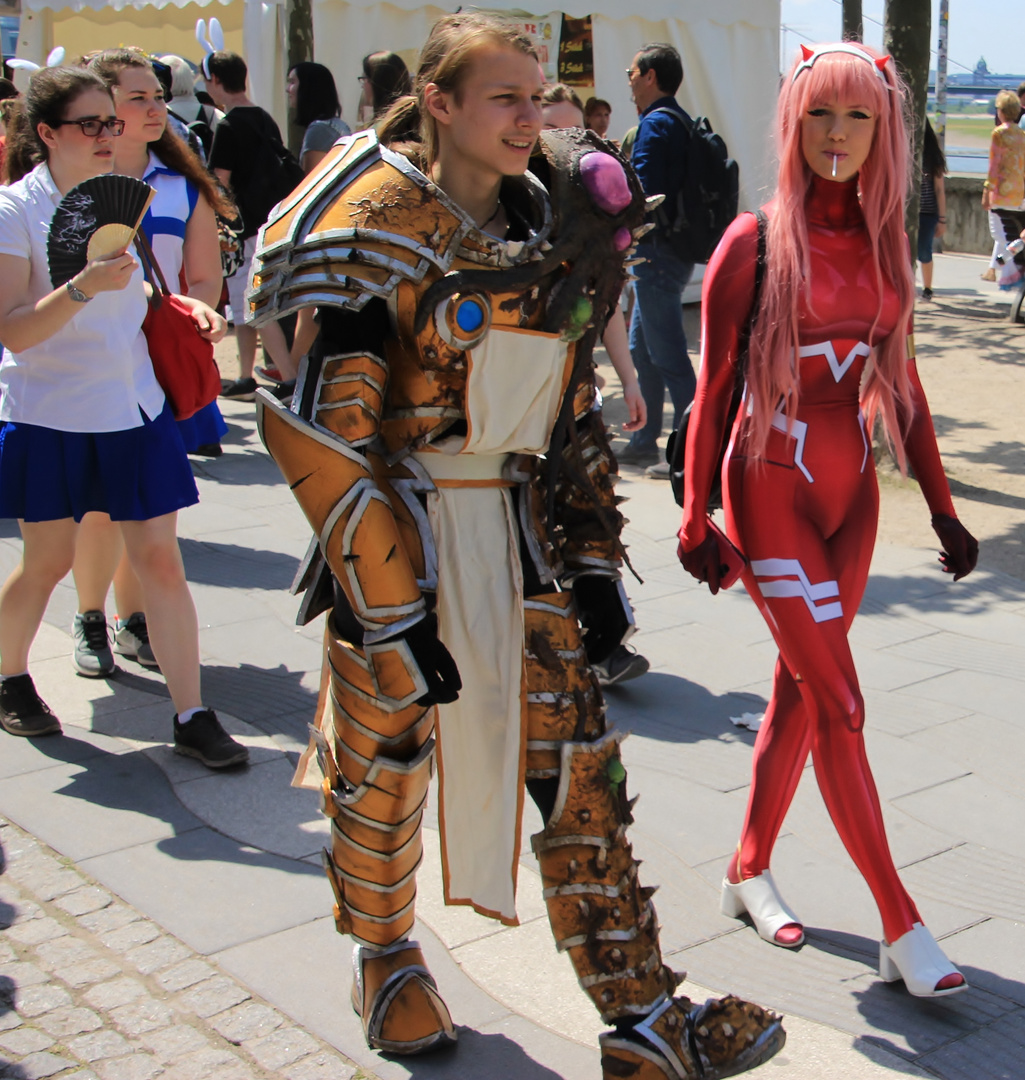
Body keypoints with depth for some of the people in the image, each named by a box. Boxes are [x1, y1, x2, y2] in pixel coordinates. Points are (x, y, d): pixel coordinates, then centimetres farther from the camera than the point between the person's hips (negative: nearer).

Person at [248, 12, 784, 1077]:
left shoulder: (541, 225, 7)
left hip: (511, 525, 5)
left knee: (577, 763, 2)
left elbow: (572, 411, 15)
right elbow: (316, 429, -17)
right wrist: (392, 607, -19)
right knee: (384, 758, 10)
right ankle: (384, 958, 38)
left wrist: (591, 557, 8)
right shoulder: (382, 226, -12)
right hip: (397, 532, -5)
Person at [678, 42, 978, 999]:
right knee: (839, 707, -5)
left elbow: (901, 388, 11)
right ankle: (901, 929, 3)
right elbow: (712, 389, -7)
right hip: (771, 490, -5)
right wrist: (695, 519, -8)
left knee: (800, 692, 13)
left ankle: (749, 872, 31)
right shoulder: (754, 242, -8)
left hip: (851, 492, 6)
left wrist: (941, 508, 10)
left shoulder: (883, 244, 7)